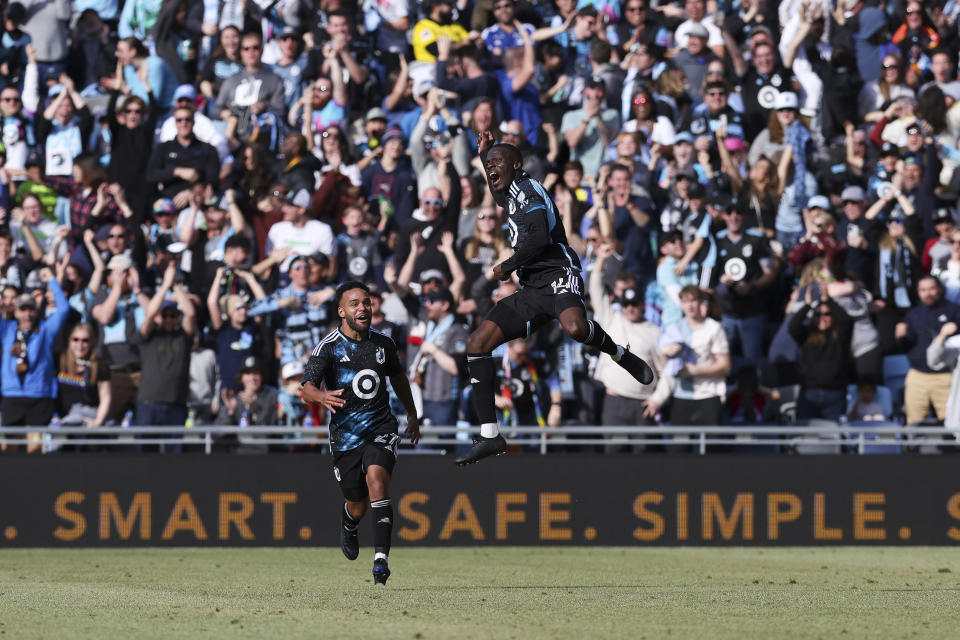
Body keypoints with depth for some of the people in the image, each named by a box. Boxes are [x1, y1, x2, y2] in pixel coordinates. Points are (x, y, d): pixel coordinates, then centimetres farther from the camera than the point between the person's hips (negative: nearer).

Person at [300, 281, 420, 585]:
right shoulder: (328, 348, -8)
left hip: (381, 427, 1)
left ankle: (381, 559, -31)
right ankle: (348, 526, 47)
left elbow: (397, 377, 24)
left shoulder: (383, 344, 5)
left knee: (376, 479, -25)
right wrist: (321, 396, -41)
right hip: (345, 434, -1)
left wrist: (412, 415, 32)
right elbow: (307, 388, -18)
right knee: (358, 506, 7)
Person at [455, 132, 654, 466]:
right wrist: (483, 152, 47)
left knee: (574, 328, -41)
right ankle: (490, 436, -5)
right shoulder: (512, 194, 25)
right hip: (531, 290, 10)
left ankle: (620, 354, -9)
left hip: (556, 275, -10)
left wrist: (507, 266, -6)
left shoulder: (526, 188, -4)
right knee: (477, 343, -3)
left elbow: (539, 237, -18)